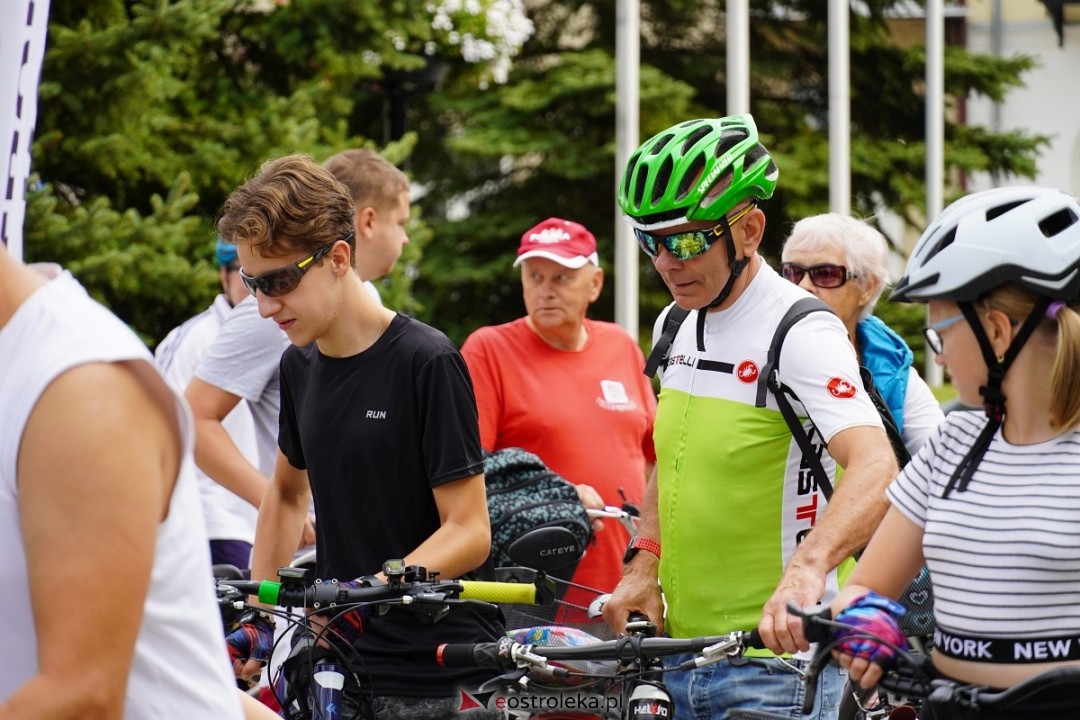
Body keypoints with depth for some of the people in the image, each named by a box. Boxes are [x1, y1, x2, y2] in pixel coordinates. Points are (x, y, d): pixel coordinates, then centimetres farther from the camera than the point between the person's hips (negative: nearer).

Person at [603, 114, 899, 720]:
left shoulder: (801, 334, -15)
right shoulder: (676, 327, 11)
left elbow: (874, 468, -30)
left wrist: (807, 569, -47)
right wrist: (645, 563, 7)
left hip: (776, 657, -8)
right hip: (681, 653, 8)